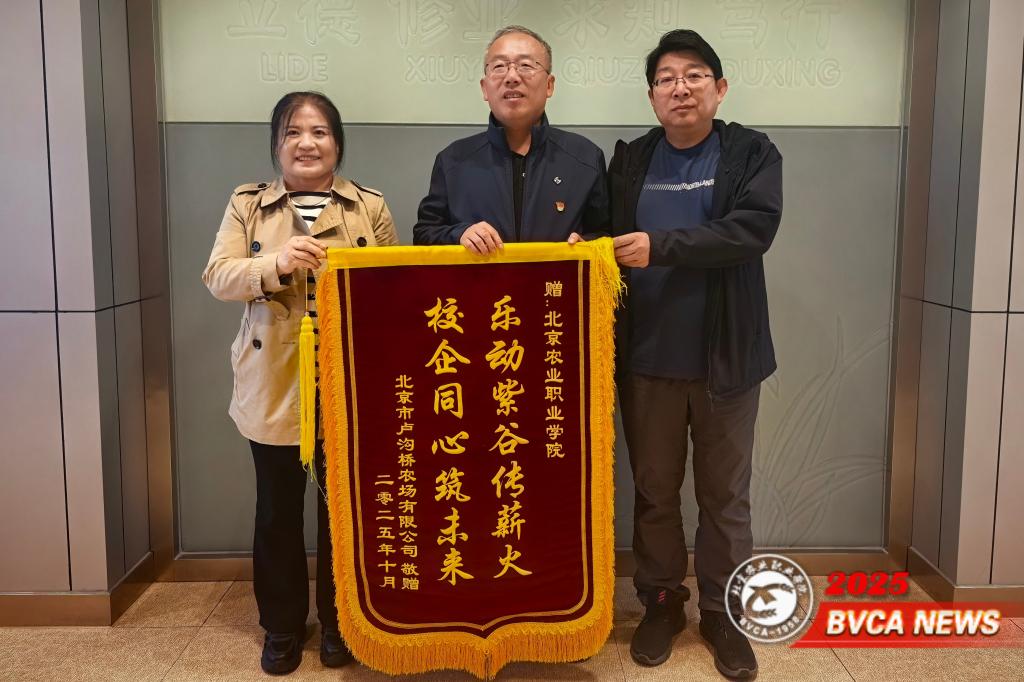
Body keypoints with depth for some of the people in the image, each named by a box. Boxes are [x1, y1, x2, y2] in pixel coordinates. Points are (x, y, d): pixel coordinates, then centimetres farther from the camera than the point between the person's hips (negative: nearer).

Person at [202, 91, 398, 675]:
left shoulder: (371, 207, 5)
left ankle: (339, 623, 29)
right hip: (274, 387, 1)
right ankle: (283, 626, 30)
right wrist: (275, 264, -22)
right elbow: (218, 276, -5)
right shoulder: (247, 203, 6)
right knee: (277, 511, 11)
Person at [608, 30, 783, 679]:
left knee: (725, 494, 11)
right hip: (647, 357, 2)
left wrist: (661, 246, -24)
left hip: (725, 356, -2)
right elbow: (608, 240, 8)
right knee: (654, 491, 13)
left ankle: (723, 612, 28)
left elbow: (752, 229, -17)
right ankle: (662, 602, 30)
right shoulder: (630, 160, 7)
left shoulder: (753, 153, -1)